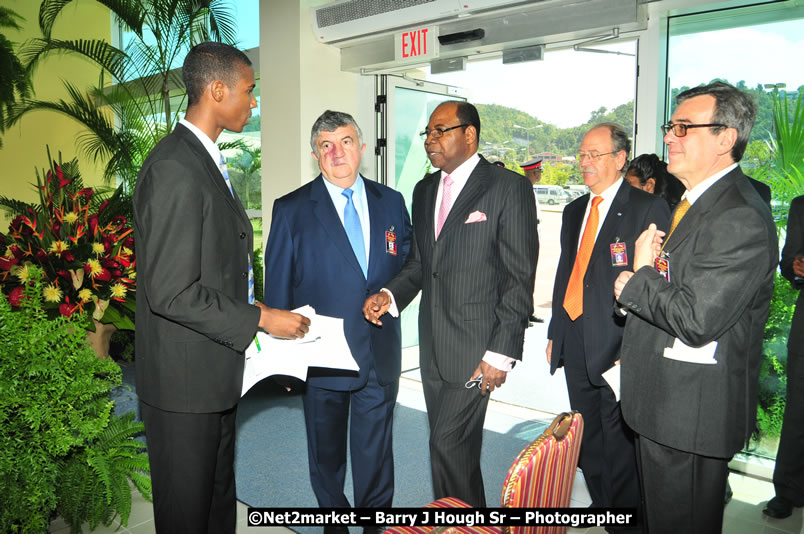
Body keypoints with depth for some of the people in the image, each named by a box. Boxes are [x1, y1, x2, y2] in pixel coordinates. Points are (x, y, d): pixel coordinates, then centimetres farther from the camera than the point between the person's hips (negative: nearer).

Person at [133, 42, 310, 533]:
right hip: (185, 381, -9)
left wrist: (255, 309, 9)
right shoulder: (173, 170, -21)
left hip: (216, 373, 9)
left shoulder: (205, 162, 10)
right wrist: (262, 319, -19)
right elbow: (171, 292, -25)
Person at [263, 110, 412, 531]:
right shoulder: (291, 210, -4)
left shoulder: (391, 202, 4)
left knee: (376, 457, 15)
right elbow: (278, 289, -3)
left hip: (380, 356, 2)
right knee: (326, 455, 18)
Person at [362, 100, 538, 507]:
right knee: (456, 446, 15)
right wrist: (390, 294, -3)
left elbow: (520, 277, -11)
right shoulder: (424, 190, 13)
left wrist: (501, 352, -15)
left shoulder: (508, 187, -8)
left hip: (476, 347, -6)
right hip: (432, 347, 7)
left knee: (449, 445, -5)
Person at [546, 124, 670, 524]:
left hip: (619, 344, -7)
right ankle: (599, 505, 34)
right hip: (575, 343, 7)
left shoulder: (648, 209, -7)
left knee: (620, 442, 3)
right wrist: (554, 333, 15)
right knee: (589, 441, 17)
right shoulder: (574, 211, 15)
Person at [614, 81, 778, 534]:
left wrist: (637, 279, -14)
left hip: (692, 411, -10)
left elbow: (696, 320, -28)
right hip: (665, 403, 10)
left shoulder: (740, 216, -21)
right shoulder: (694, 202, 11)